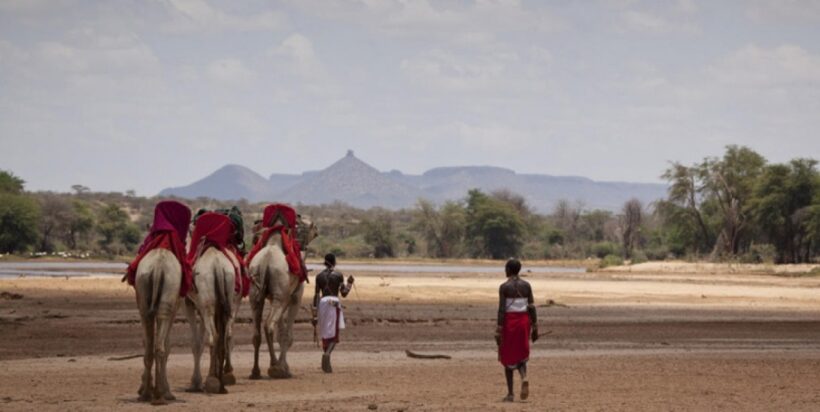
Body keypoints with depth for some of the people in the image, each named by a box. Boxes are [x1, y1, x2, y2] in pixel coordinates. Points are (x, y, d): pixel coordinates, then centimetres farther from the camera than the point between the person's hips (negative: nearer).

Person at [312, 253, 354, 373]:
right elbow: (344, 294, 1)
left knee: (325, 335, 13)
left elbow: (316, 295, 4)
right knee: (334, 335, -2)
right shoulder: (339, 275, -1)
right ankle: (327, 354, -31)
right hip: (334, 304, -3)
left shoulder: (319, 276, 7)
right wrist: (349, 283, 20)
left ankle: (327, 364, 10)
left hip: (322, 304, 3)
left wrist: (314, 315, 5)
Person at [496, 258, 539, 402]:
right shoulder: (526, 285, 2)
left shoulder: (504, 287, -9)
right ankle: (524, 378, -15)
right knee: (520, 356, 16)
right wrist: (535, 328, 6)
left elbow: (501, 309, -13)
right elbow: (531, 307, 0)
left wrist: (498, 330, -11)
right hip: (524, 321, 3)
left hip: (509, 321, -3)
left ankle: (510, 394, 8)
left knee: (508, 357, 9)